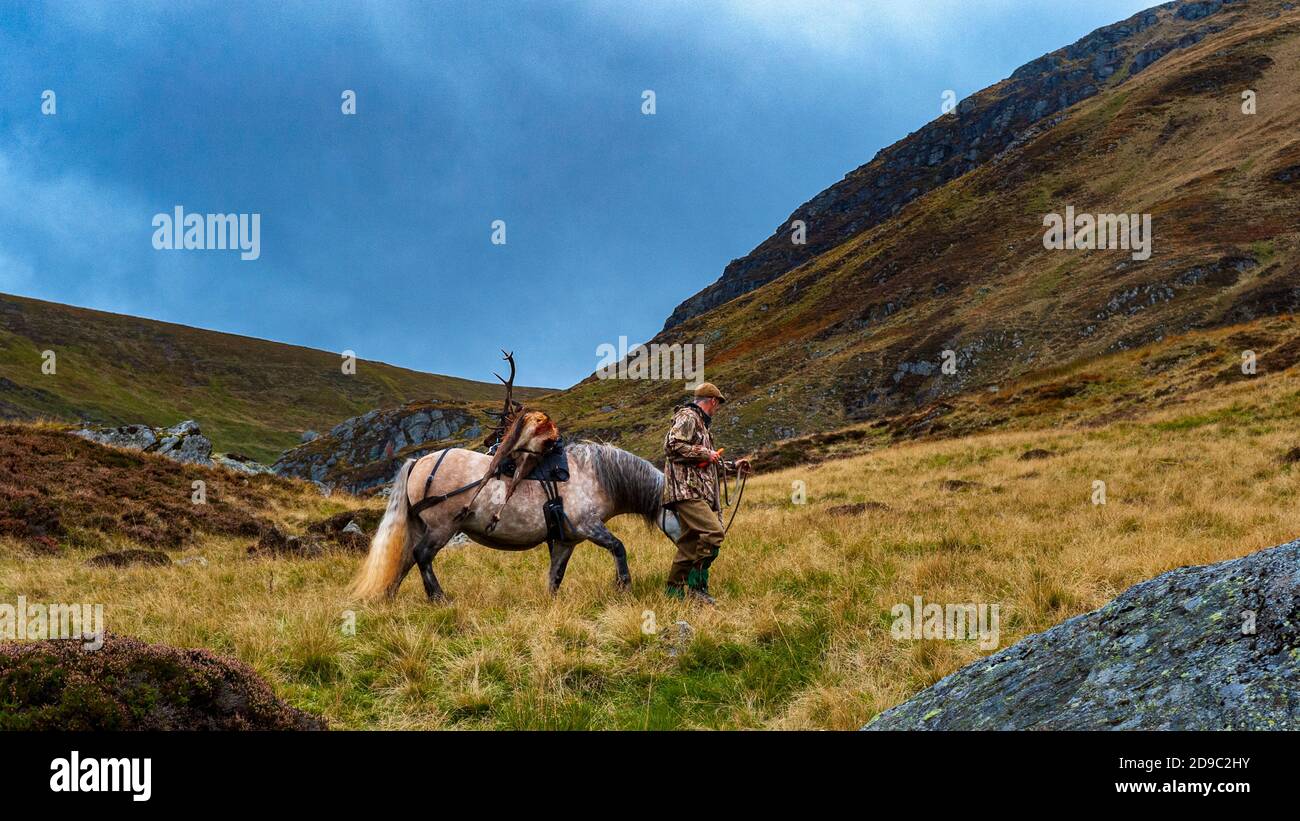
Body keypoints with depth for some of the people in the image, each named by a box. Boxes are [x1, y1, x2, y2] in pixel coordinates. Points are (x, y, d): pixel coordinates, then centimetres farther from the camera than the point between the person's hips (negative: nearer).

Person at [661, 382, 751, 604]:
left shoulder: (700, 422, 27)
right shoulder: (687, 417, -5)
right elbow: (673, 446, -21)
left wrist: (733, 466, 38)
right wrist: (704, 453, -15)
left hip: (698, 493, 11)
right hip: (686, 491, -11)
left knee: (690, 542, 10)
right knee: (713, 532, -20)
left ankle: (674, 589, 14)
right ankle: (696, 586, -18)